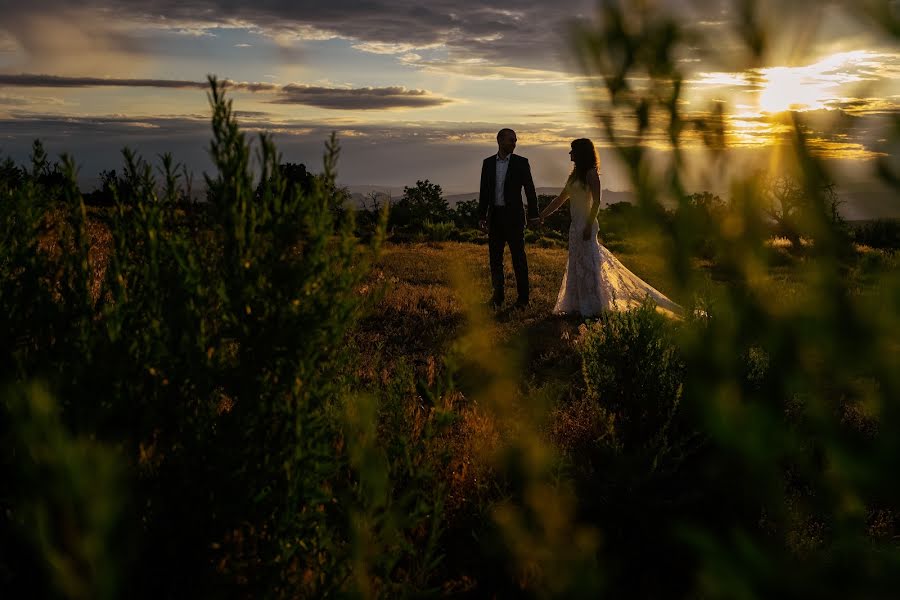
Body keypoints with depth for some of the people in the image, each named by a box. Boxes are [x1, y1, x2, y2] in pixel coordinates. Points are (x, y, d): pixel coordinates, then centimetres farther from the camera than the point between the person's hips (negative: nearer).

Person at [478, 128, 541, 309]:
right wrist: (482, 216, 6)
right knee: (495, 257, 7)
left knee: (518, 257, 0)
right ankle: (498, 295, 17)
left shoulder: (521, 163, -2)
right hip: (495, 216, 3)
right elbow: (484, 191, 9)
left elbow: (530, 190, -2)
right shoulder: (488, 163, 7)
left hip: (514, 216, -3)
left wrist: (533, 215, -5)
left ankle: (523, 297, 6)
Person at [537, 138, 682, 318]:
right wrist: (543, 214, 20)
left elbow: (596, 202, -17)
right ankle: (579, 305, 17)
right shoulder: (575, 174, 15)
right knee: (576, 265, 10)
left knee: (587, 264, -5)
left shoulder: (591, 173, -10)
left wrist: (589, 226, -21)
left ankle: (592, 307, 2)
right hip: (576, 226, 9)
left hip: (585, 225, -9)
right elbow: (561, 198, 21)